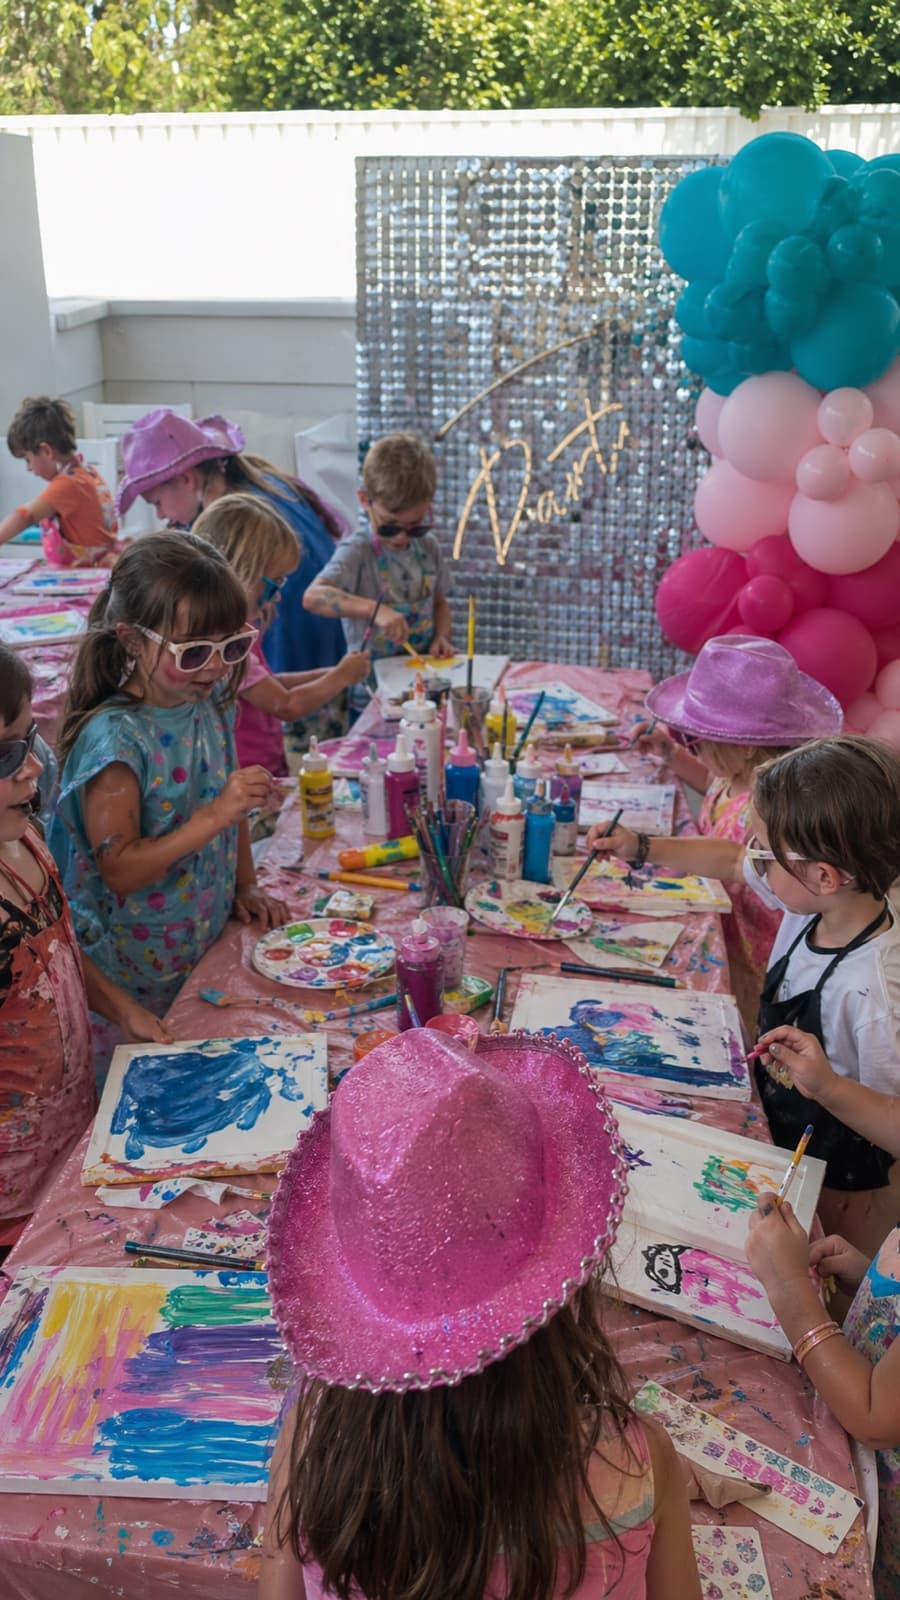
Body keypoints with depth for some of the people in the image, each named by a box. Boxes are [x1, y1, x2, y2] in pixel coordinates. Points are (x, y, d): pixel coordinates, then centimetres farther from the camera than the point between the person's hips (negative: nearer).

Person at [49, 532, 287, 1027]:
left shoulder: (211, 705, -2)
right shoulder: (114, 737, -24)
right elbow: (119, 870, -26)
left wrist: (246, 886, 6)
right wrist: (213, 818, -32)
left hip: (215, 941, 7)